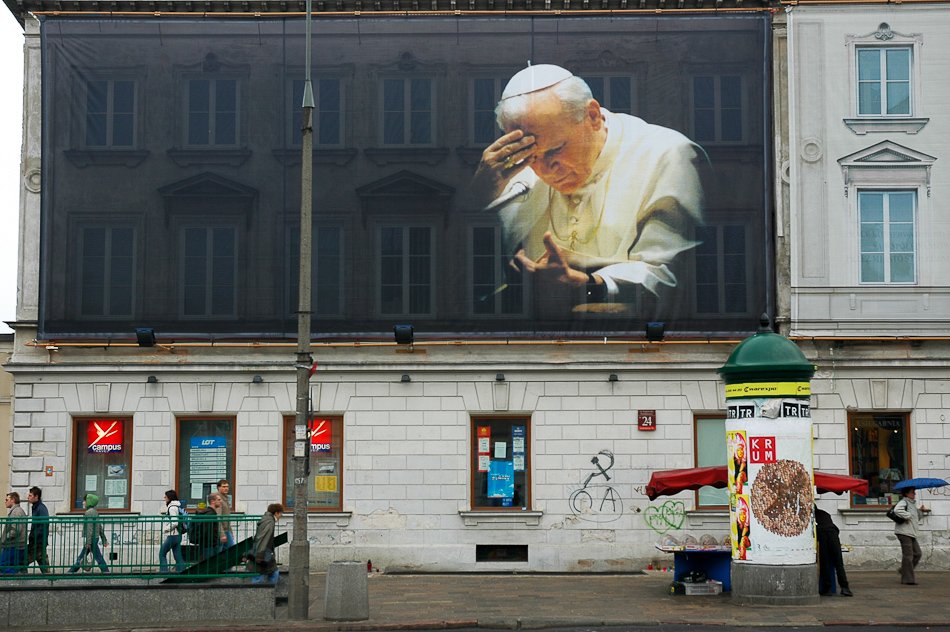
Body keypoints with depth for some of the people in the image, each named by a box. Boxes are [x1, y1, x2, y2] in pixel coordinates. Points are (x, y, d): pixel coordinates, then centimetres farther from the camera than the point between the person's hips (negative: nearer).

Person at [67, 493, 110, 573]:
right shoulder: (94, 511, 14)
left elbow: (90, 528, -21)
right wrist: (104, 539, 20)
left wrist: (88, 542, -22)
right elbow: (100, 527, 17)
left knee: (98, 557, -5)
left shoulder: (89, 512, -15)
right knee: (81, 557, 14)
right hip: (95, 538, 10)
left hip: (91, 539, -10)